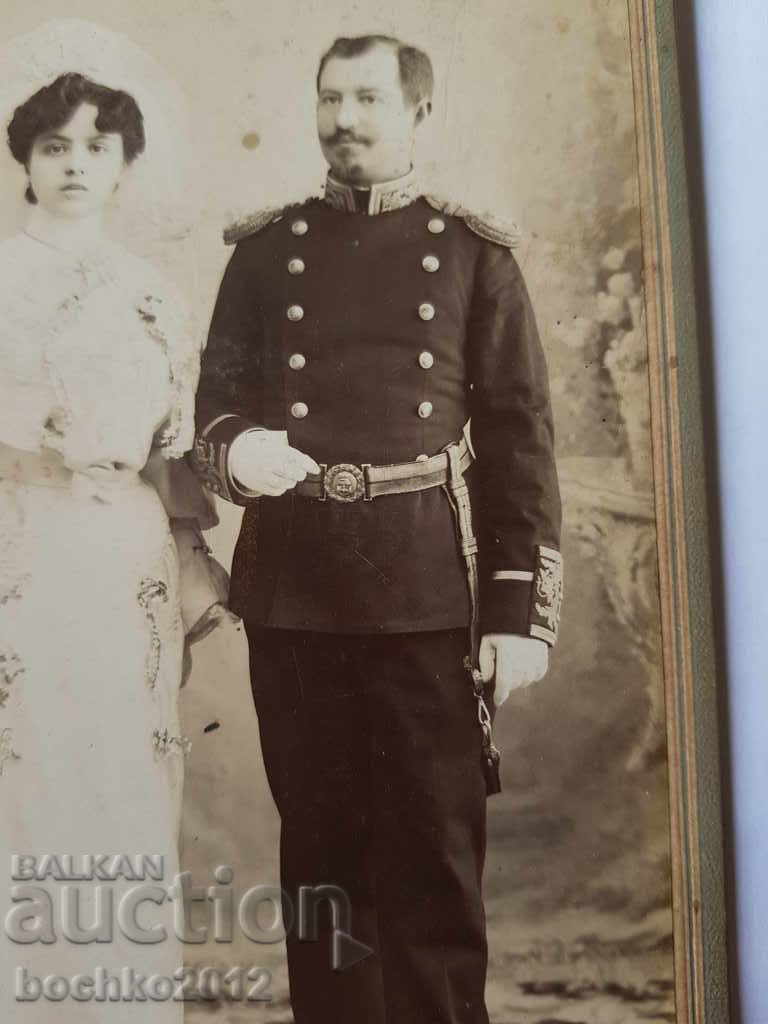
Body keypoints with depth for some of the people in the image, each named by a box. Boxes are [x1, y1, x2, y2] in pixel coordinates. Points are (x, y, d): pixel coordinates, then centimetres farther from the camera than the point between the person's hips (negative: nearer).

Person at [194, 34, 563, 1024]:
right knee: (319, 839, 12)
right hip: (292, 591, 2)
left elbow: (521, 439, 1)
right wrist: (237, 449, -15)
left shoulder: (475, 252, 6)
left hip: (428, 595, -1)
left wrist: (521, 611, -6)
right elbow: (216, 401, 11)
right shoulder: (263, 248, 11)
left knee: (436, 848, 6)